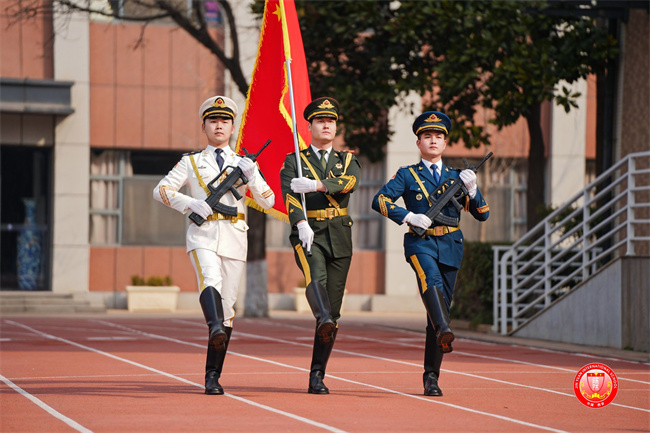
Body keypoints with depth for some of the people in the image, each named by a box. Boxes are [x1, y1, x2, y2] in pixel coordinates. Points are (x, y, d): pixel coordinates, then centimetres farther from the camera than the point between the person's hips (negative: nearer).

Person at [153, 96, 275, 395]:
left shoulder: (244, 164, 17)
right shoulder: (191, 162, 14)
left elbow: (268, 202, 9)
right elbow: (160, 190, 7)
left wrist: (252, 176, -8)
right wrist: (190, 204, -9)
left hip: (234, 236, 2)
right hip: (202, 234, -2)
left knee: (227, 304, -1)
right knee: (211, 281, -32)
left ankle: (213, 376, 3)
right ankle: (215, 326, -59)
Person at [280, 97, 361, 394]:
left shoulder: (347, 160, 16)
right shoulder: (293, 161, 9)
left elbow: (350, 183, -9)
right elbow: (289, 193, -10)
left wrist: (315, 185, -25)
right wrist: (301, 224, -29)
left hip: (339, 236, 2)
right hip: (307, 234, -2)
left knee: (333, 308, 0)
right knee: (315, 276, -35)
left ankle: (317, 376, 4)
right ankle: (324, 320, -62)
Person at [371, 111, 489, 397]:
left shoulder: (456, 177, 16)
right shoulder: (407, 175, 8)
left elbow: (482, 215, 13)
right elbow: (379, 200, -4)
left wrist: (472, 189, -5)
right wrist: (408, 216, -16)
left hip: (450, 246, 3)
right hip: (420, 242, -3)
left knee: (439, 310, 2)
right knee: (431, 280, -35)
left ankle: (431, 377, 10)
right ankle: (444, 330, -60)